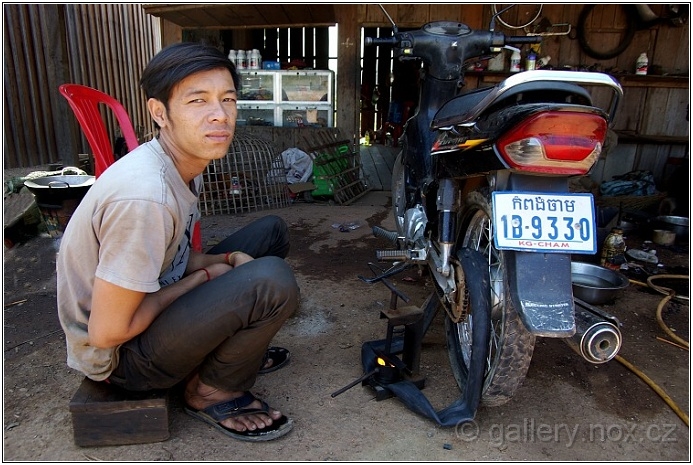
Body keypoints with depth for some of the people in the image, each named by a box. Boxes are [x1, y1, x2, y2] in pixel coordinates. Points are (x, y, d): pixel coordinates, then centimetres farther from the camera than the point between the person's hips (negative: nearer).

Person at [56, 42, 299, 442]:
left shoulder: (185, 163, -3)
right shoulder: (144, 196, -32)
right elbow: (106, 333, -26)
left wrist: (227, 259, -11)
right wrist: (205, 276, -16)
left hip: (141, 310, 9)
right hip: (117, 353, -8)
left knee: (271, 231, 7)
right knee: (272, 281, -29)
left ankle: (232, 349, 12)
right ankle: (211, 393, -3)